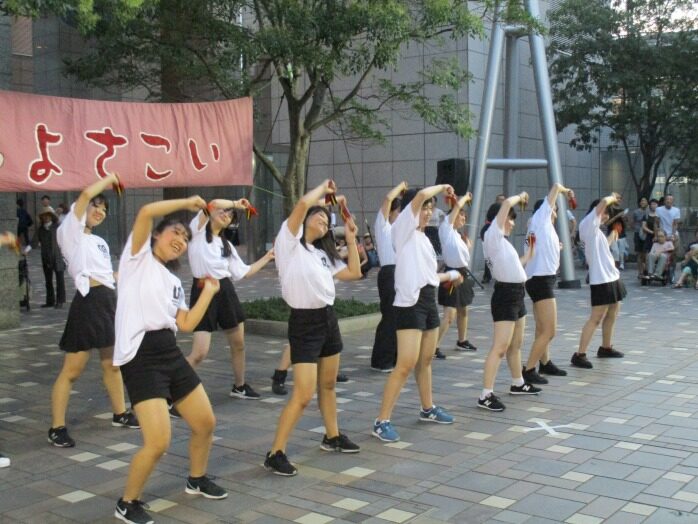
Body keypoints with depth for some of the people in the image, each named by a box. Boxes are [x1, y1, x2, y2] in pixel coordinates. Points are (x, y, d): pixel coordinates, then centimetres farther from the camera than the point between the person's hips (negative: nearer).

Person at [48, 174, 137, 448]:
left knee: (112, 363, 19)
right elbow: (86, 193, -15)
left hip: (109, 302, 9)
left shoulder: (99, 241, 21)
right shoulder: (70, 230, -4)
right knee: (72, 370, -4)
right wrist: (108, 179, -1)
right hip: (88, 302, -9)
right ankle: (57, 428, 4)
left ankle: (120, 414, 32)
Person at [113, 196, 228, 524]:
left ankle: (196, 480, 42)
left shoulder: (174, 282, 19)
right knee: (158, 442, -15)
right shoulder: (138, 257, 1)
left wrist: (208, 292, 13)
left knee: (206, 423, 15)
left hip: (171, 354, 8)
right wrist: (188, 202, -5)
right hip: (140, 357, -8)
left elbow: (187, 325, 10)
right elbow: (145, 212, -15)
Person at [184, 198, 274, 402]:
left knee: (238, 343, 17)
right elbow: (212, 204, -18)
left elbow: (243, 272, 15)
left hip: (226, 291, 7)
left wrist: (267, 257, 19)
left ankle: (239, 386, 39)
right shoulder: (198, 230, -2)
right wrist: (235, 203, -3)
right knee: (199, 352, -13)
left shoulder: (226, 245, 15)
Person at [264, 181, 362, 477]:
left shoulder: (322, 254, 15)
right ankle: (275, 454, -4)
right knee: (303, 395, -11)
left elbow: (354, 273, 16)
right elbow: (303, 203, -20)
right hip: (304, 322, -8)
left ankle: (332, 437, 37)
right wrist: (325, 190, -2)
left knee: (328, 385, 19)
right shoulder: (289, 241, -6)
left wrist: (351, 239, 15)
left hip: (328, 319, 8)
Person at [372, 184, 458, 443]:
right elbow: (420, 196, -19)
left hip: (429, 301, 9)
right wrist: (442, 187, -2)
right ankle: (382, 422, -8)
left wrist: (450, 275, 38)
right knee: (406, 365, -12)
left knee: (425, 361, 19)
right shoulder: (402, 230, -6)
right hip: (410, 303, -9)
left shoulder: (423, 237, 19)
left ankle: (428, 409, 35)